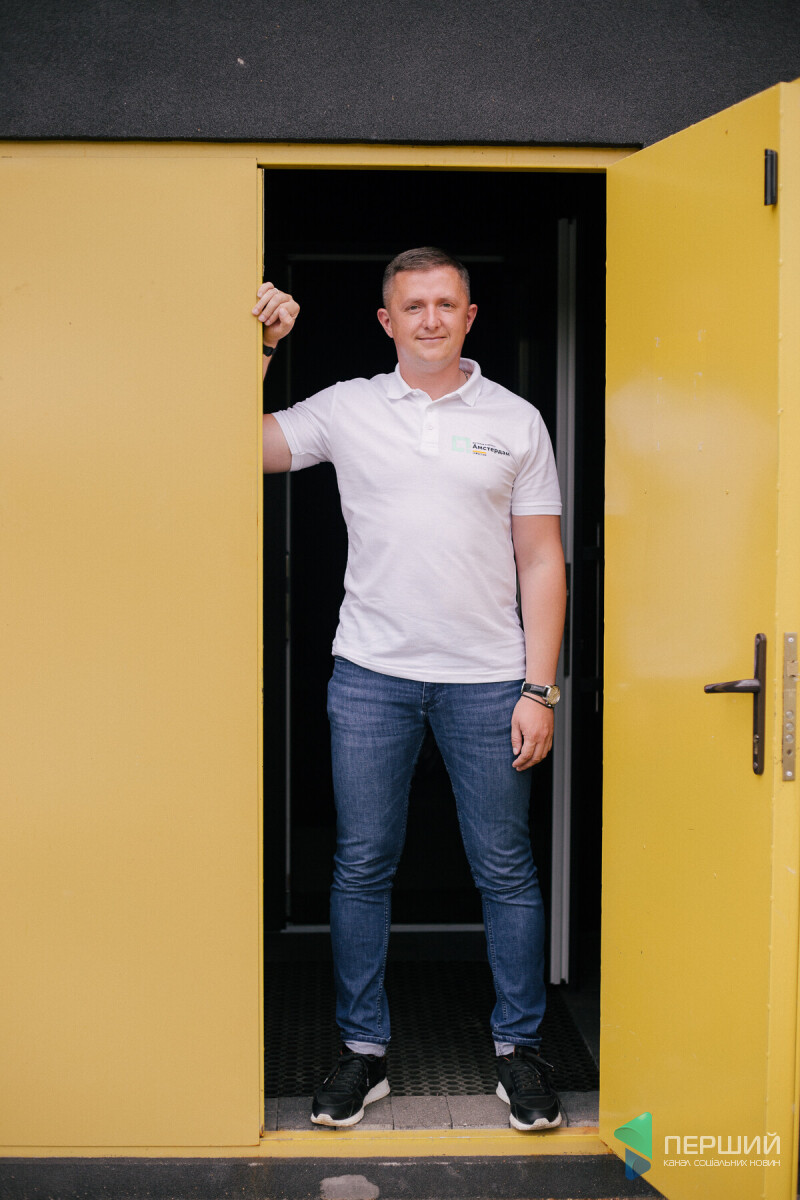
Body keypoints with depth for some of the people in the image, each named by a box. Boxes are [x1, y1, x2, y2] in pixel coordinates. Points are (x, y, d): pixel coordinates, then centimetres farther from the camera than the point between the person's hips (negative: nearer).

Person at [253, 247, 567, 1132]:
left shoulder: (515, 420, 6)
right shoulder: (344, 409, 6)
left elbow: (541, 562, 5)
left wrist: (538, 690, -2)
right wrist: (260, 346, -3)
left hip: (488, 677, 0)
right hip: (372, 672, 1)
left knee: (505, 868, 5)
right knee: (361, 865, 6)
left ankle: (518, 1046, 21)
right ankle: (362, 1049, 20)